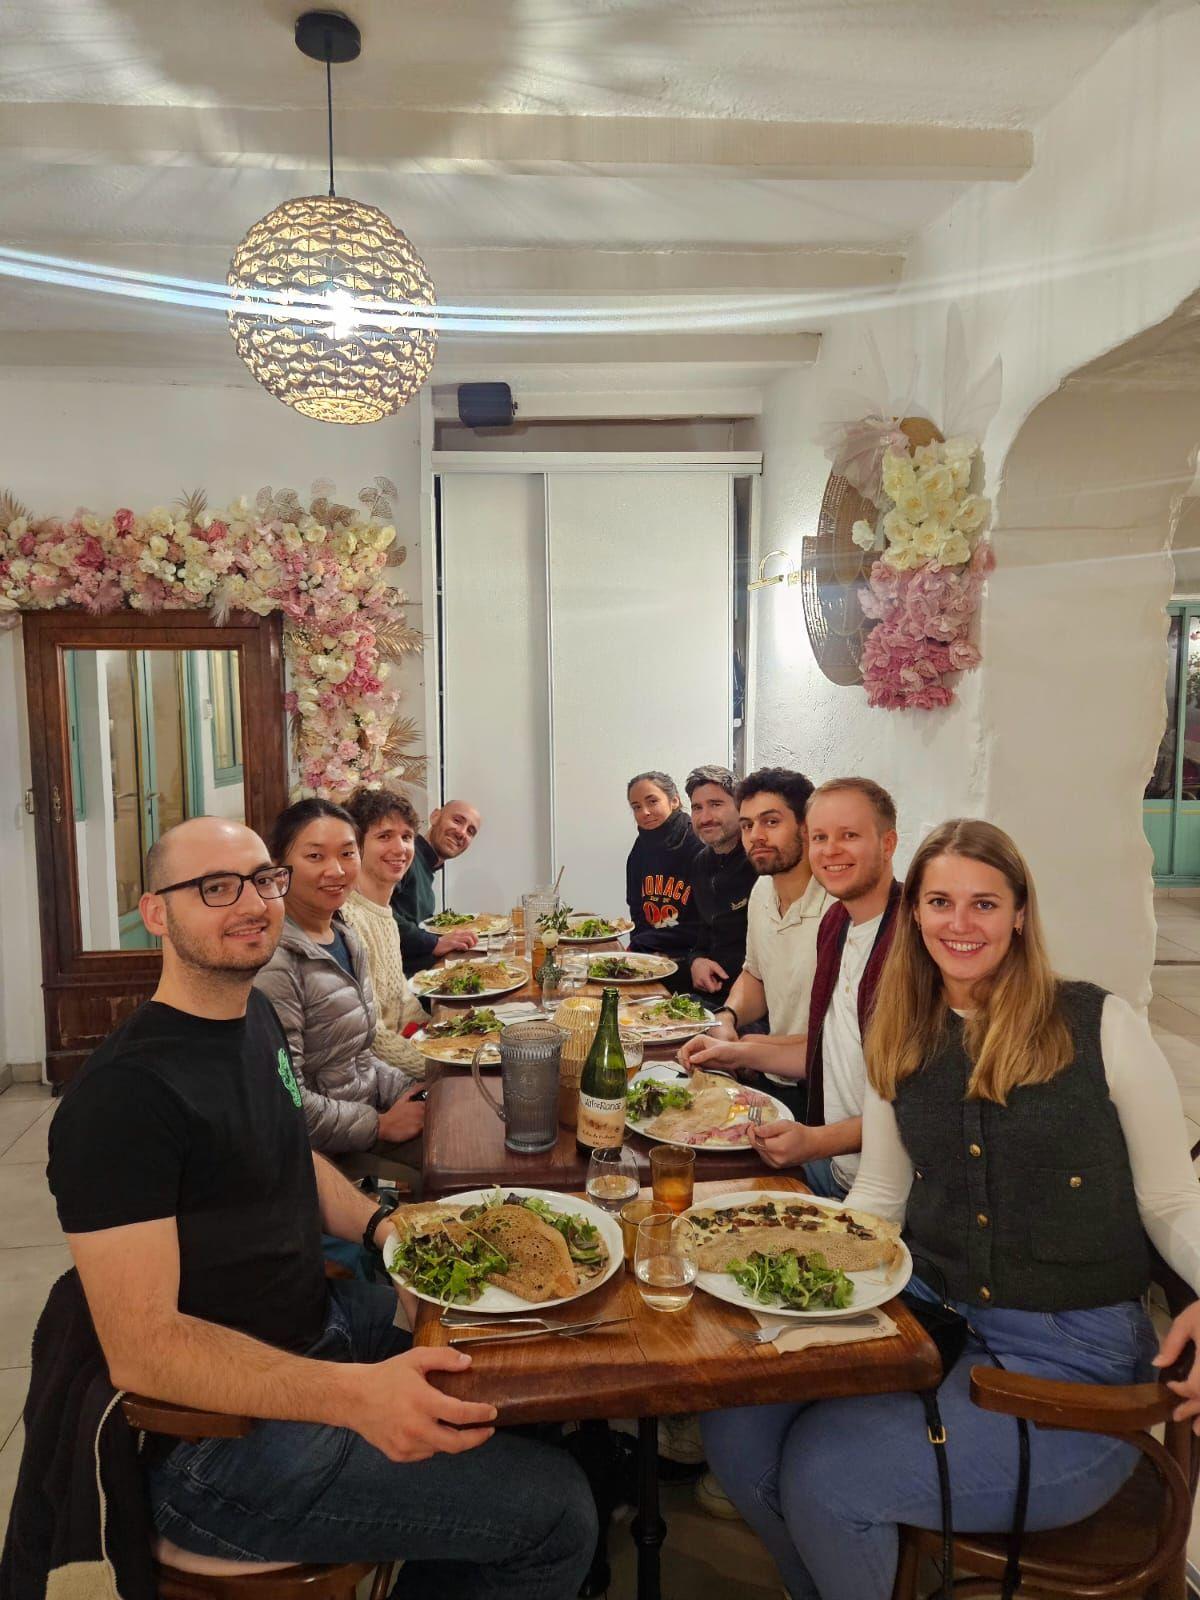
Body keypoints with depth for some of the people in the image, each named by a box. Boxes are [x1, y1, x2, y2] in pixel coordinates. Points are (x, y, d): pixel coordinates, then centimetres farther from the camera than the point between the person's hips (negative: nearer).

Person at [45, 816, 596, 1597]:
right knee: (557, 1513, -13)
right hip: (225, 1432, -9)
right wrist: (355, 1395, -37)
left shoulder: (257, 1014, 4)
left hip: (322, 1320, 9)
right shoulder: (122, 1093, -25)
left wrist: (381, 1224, -1)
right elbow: (141, 1348, -27)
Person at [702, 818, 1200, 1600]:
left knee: (823, 1474, -20)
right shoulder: (898, 1041, 6)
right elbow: (880, 1198, 10)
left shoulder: (1101, 1025, -7)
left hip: (1075, 1355, -4)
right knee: (736, 1430, -15)